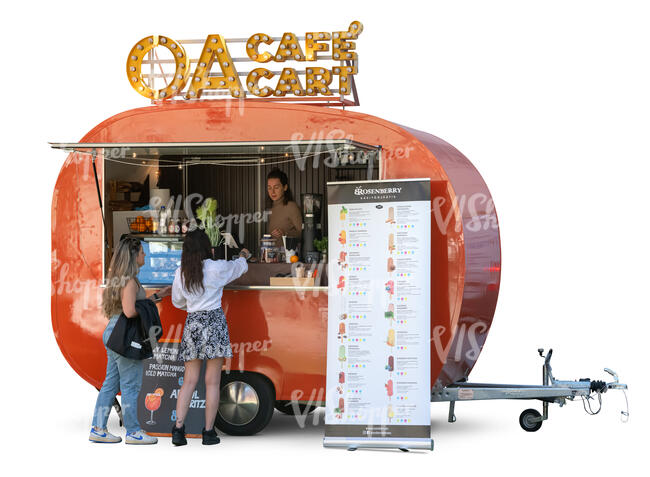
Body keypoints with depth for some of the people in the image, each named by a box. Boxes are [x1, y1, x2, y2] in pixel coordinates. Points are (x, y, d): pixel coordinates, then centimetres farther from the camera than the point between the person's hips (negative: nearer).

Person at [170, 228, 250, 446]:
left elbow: (177, 301, 17)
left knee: (189, 381, 7)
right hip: (214, 320, -4)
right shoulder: (216, 268, -8)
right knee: (212, 382, 1)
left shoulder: (181, 273, 3)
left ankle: (178, 428, -1)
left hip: (192, 322, 4)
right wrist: (243, 256, 36)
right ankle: (209, 432, 4)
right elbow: (240, 267, 13)